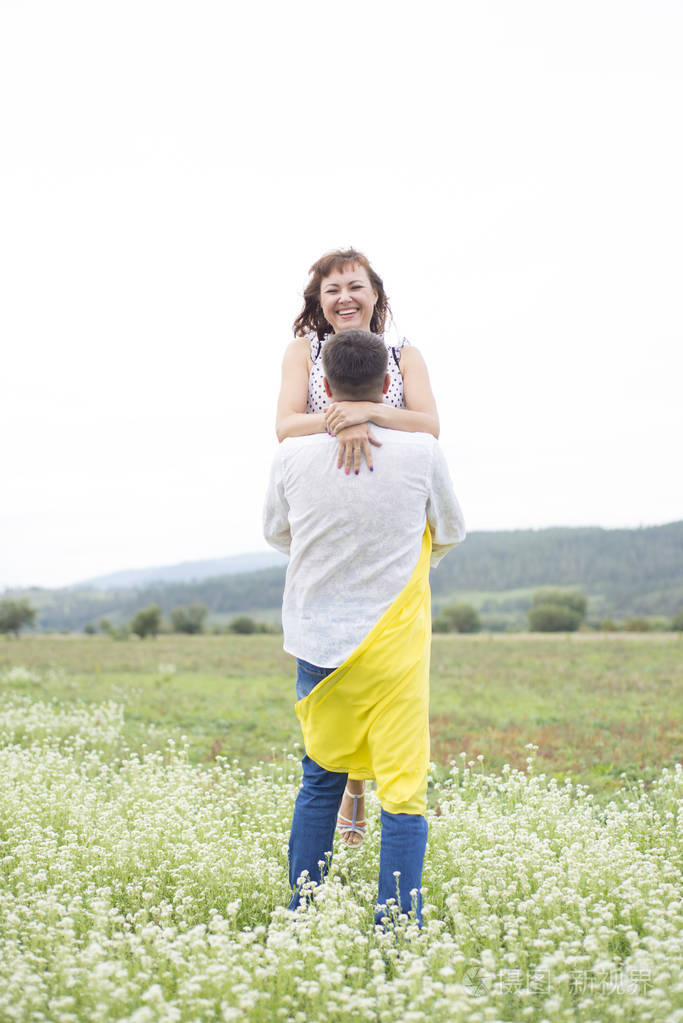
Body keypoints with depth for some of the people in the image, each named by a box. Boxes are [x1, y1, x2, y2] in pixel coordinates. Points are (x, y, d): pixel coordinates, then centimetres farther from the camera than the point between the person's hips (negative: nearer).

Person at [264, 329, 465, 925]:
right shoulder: (421, 454, -8)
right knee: (404, 787, 2)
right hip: (395, 642, -3)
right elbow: (451, 535, 8)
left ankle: (301, 915, 23)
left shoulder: (293, 456, -5)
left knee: (320, 782, 17)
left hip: (318, 641, 3)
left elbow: (276, 533, 13)